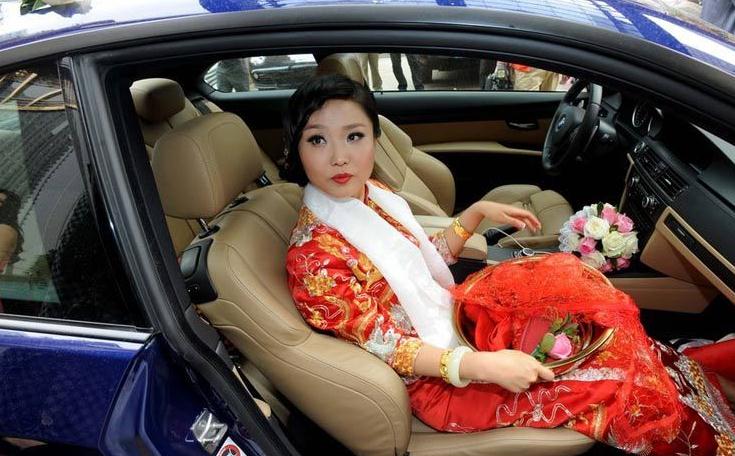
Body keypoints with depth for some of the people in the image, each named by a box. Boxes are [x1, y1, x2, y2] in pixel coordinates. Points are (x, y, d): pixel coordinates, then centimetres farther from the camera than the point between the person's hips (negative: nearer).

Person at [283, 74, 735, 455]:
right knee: (609, 378, -9)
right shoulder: (311, 257, -27)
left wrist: (478, 211, 2)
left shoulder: (371, 193, -3)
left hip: (450, 310, 7)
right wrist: (481, 365, -31)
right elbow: (387, 347, -22)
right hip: (436, 376, -7)